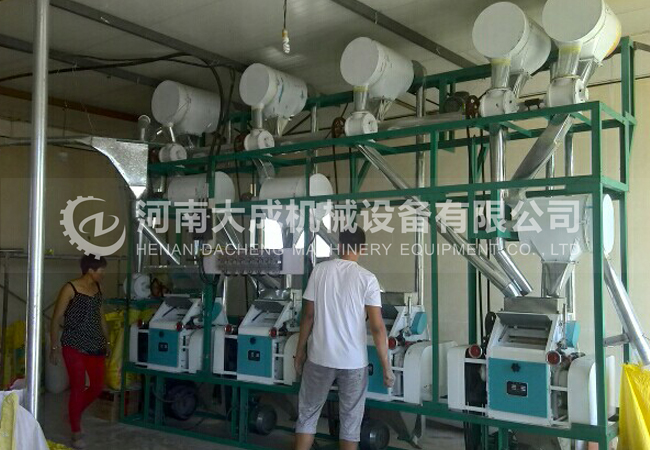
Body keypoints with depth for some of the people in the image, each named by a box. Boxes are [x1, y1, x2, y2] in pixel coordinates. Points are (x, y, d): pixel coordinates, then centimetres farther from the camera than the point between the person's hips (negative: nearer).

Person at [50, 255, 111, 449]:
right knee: (78, 388, 1)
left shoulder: (97, 288, 7)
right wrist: (54, 347, -12)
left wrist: (107, 341, 18)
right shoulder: (70, 289, -13)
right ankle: (76, 432, 15)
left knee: (98, 386, 9)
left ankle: (75, 413, 35)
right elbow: (56, 319, -10)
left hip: (95, 346, 7)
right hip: (74, 346, -6)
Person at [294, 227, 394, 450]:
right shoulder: (367, 278, -8)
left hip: (319, 358, 2)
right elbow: (377, 327, -12)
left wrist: (300, 351, 12)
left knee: (307, 414, 16)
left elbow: (308, 315, 0)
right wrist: (386, 366, -5)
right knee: (351, 420, 12)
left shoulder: (320, 270, -3)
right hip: (353, 361, -1)